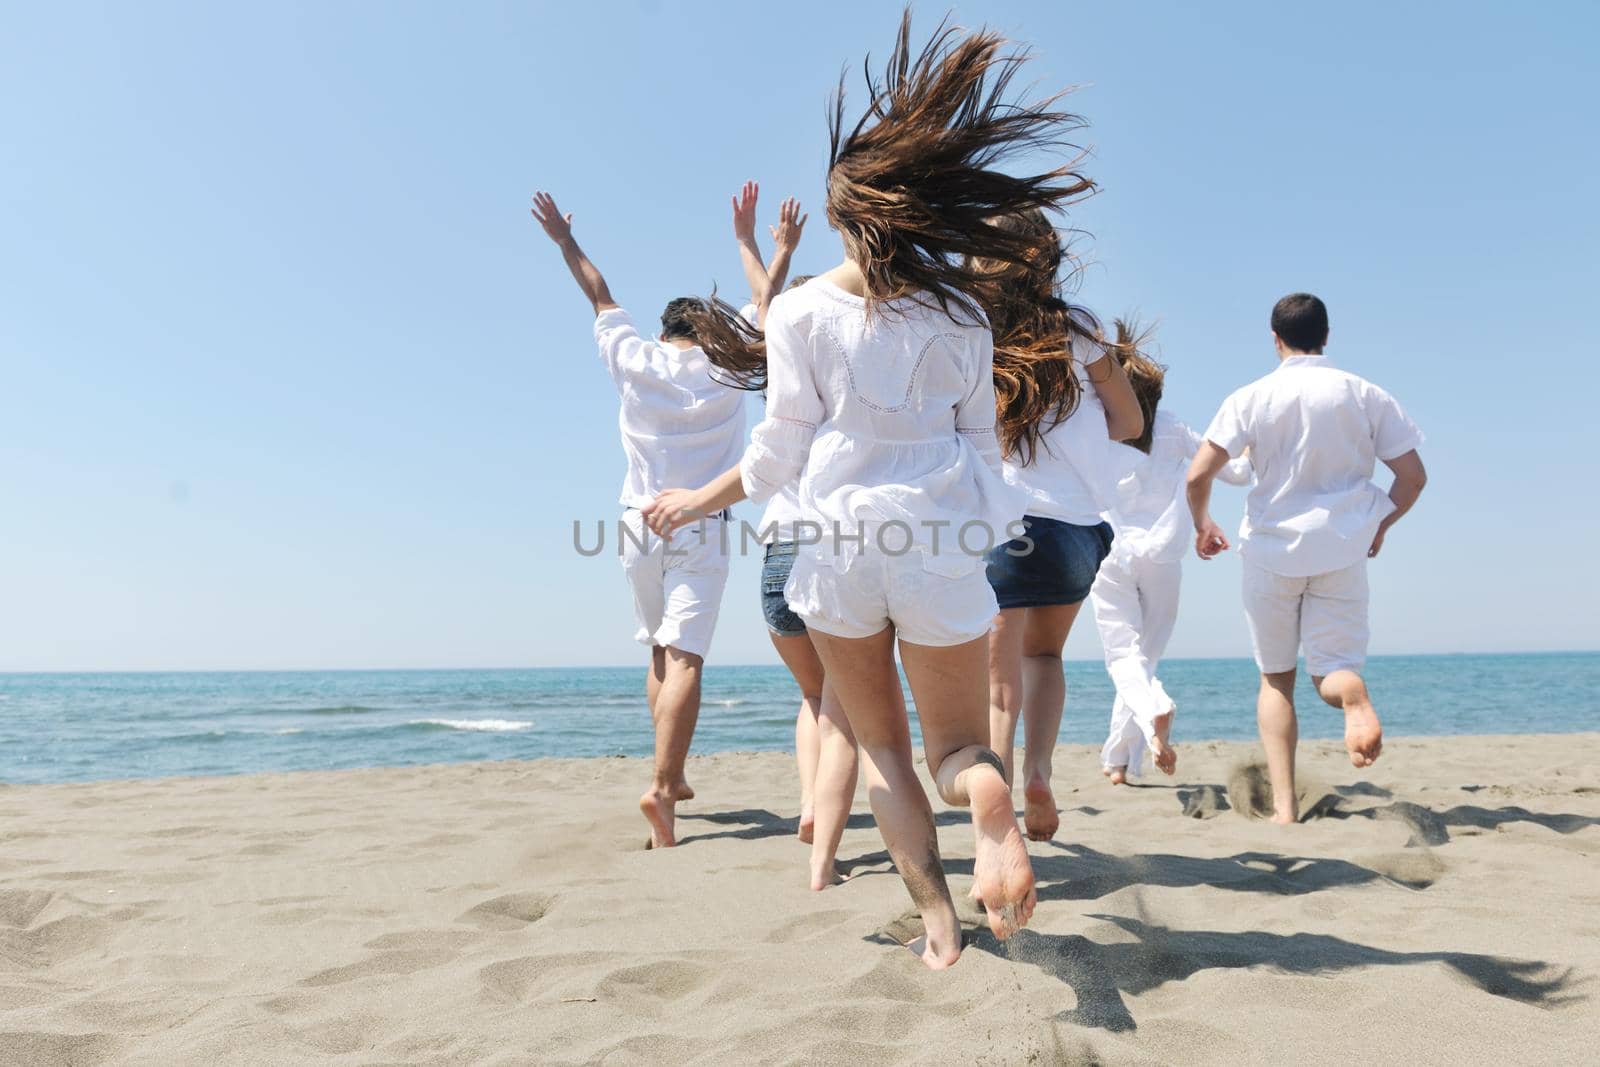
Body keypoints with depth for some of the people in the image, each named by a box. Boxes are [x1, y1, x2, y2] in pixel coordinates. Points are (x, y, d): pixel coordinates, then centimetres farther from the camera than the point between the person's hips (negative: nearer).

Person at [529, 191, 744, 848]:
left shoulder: (635, 362, 6)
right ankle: (661, 786, -24)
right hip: (701, 527, -3)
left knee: (661, 655, 16)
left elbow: (601, 298, 21)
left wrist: (565, 241, 35)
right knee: (684, 657, -11)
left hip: (640, 524, 3)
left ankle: (672, 778, 21)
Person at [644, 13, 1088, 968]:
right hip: (939, 536, 1)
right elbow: (980, 437, 6)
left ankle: (938, 920, 5)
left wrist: (701, 501, 13)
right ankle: (994, 806, -23)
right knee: (957, 740, 13)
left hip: (835, 538, 0)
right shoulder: (958, 311, 2)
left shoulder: (798, 311, -2)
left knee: (882, 746, 16)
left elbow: (783, 447, -3)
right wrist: (984, 518, 24)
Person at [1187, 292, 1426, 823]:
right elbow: (1413, 476, 2)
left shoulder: (1251, 398, -1)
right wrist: (1381, 524, 20)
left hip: (1273, 547, 0)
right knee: (1331, 669, 8)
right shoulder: (1366, 395, 4)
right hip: (1343, 550, 1)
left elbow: (1199, 475, -8)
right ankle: (1352, 690, -31)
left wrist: (1203, 525, 10)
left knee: (1276, 678, 11)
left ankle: (1284, 807, 1)